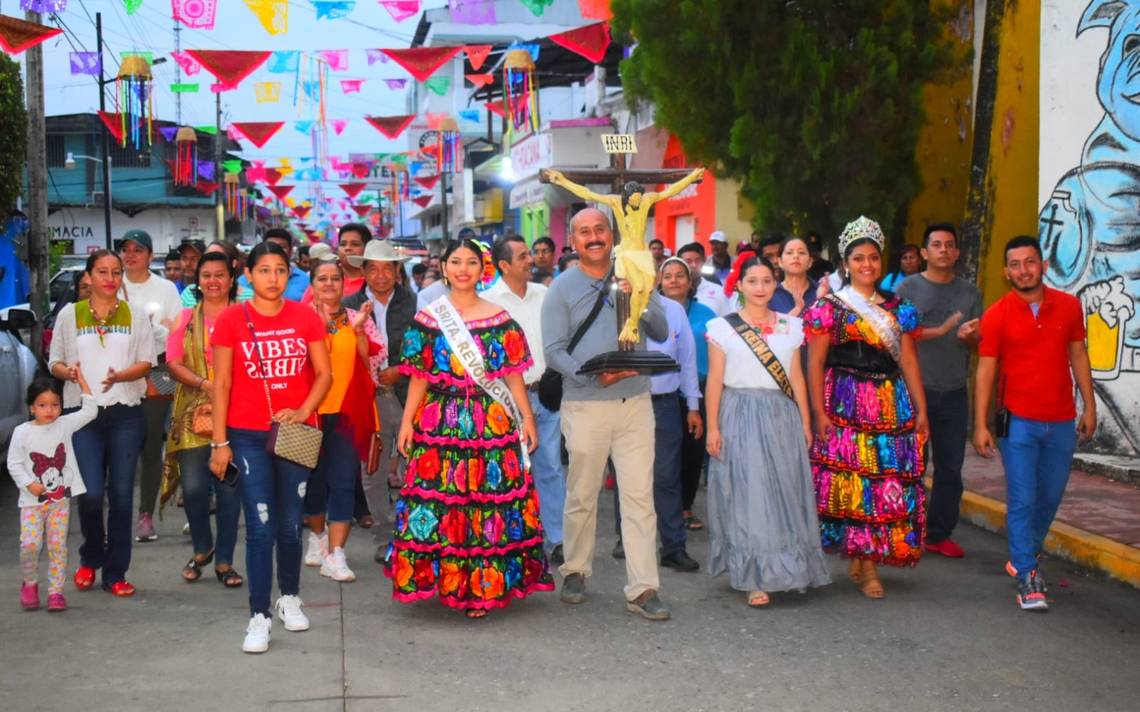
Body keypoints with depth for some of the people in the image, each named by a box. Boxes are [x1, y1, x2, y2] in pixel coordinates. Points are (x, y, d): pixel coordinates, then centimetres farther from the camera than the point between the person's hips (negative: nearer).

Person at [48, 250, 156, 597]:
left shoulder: (136, 315, 8)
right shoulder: (69, 315, 8)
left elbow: (146, 362, 4)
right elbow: (54, 362, 10)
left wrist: (119, 376, -16)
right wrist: (69, 372, -13)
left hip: (126, 413, 1)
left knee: (122, 495, 0)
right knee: (91, 493, -9)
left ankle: (115, 572, 10)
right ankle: (90, 558, 19)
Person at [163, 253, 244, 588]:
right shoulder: (186, 318, 11)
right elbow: (174, 363, 3)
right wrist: (205, 383, -13)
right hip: (193, 412, 1)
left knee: (229, 488, 0)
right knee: (193, 487, -3)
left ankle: (224, 560, 11)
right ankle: (201, 548, 22)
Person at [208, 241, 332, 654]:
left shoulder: (305, 317, 1)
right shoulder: (231, 319, -2)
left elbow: (324, 373, 5)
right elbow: (221, 383, -1)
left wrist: (304, 410, -11)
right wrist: (219, 441, -3)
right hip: (248, 436, -2)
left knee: (291, 524, 11)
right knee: (260, 527, -4)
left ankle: (289, 598, 31)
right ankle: (259, 617, 2)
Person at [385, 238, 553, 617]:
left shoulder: (500, 320, 6)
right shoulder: (427, 319, 7)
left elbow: (513, 374, 6)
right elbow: (419, 377, 6)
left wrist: (527, 418, 1)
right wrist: (407, 421, 1)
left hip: (490, 423, 0)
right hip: (439, 423, 0)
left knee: (489, 494, -2)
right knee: (438, 494, -2)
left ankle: (483, 586, 5)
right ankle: (444, 578, 12)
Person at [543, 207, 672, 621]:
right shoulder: (562, 289, 1)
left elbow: (662, 333, 3)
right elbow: (554, 352, -6)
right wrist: (595, 375, -20)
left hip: (636, 403, 2)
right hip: (585, 405, -2)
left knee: (639, 496, -1)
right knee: (582, 496, 8)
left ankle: (643, 589, 2)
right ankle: (575, 572, 27)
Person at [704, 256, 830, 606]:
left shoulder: (790, 327, 10)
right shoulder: (723, 327, 1)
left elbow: (796, 378, 11)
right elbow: (715, 380, 0)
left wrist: (805, 422, 7)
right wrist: (713, 427, -5)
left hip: (781, 417, 3)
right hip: (740, 416, -3)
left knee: (783, 492, 4)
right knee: (747, 495, -3)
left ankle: (782, 569, 16)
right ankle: (755, 578, 0)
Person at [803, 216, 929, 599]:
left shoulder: (897, 309, 14)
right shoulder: (830, 307, 3)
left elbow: (909, 362, 13)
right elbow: (815, 364, -1)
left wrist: (921, 411, 7)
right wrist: (819, 414, -9)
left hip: (892, 406, 3)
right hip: (846, 404, -3)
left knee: (891, 479, -2)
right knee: (852, 479, -6)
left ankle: (867, 559, 7)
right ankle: (863, 560, 7)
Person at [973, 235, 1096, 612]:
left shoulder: (1068, 306, 2)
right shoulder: (996, 316, -6)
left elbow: (1078, 356, 11)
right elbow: (985, 370, -5)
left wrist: (1089, 406, 8)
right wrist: (980, 425, -8)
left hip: (1061, 422, 3)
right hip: (1018, 422, -3)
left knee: (1050, 497, 12)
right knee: (1022, 500, -5)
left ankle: (1023, 558, 31)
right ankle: (1027, 579, 0)